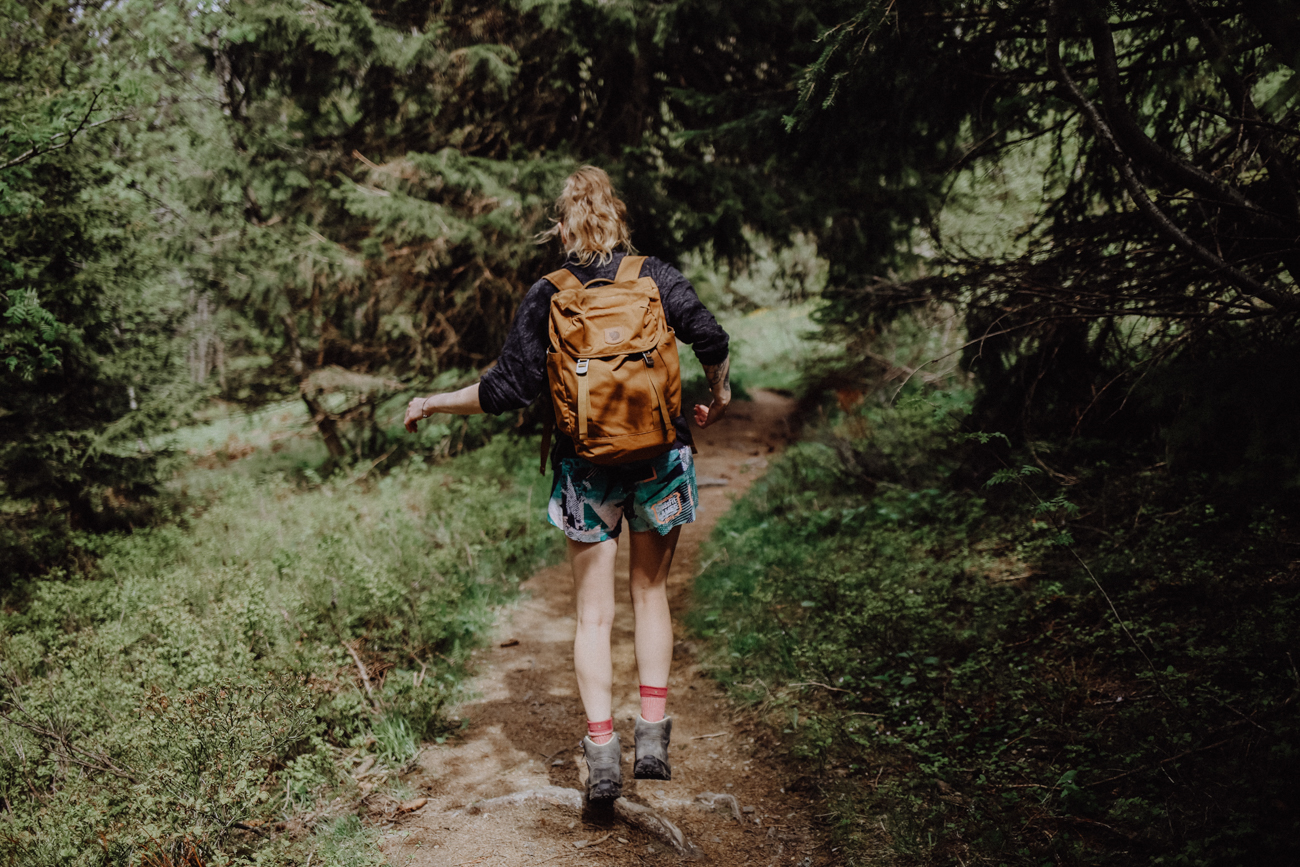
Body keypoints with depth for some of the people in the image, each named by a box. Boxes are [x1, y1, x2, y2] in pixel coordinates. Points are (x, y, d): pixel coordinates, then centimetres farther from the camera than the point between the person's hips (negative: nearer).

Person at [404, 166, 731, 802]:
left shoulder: (546, 297, -3)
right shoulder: (658, 277, 0)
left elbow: (508, 389, -6)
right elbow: (711, 339, -9)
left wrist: (433, 403, 8)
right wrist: (719, 398, 11)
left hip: (585, 467, -1)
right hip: (660, 459, 1)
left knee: (594, 614, 7)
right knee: (650, 591, 17)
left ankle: (602, 752, 4)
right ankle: (653, 737, 18)